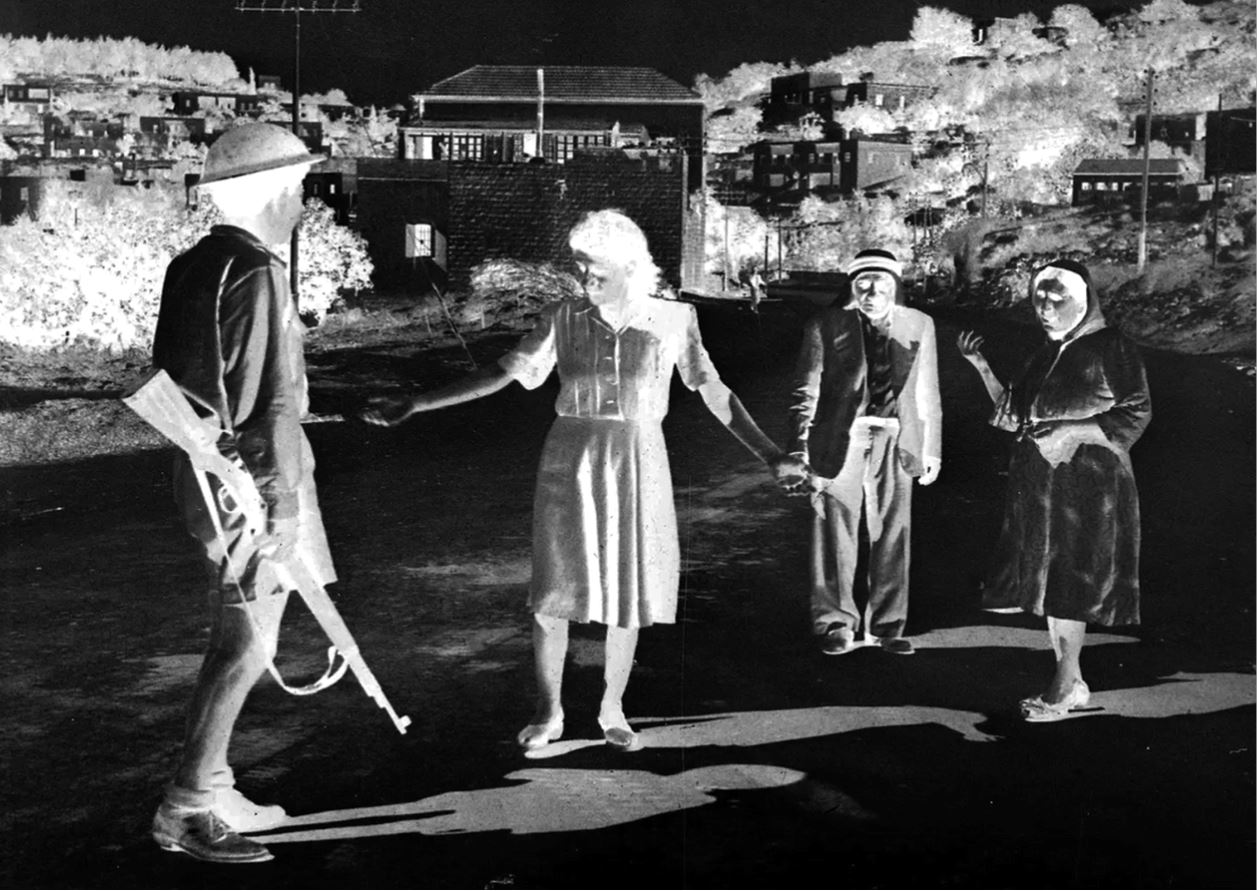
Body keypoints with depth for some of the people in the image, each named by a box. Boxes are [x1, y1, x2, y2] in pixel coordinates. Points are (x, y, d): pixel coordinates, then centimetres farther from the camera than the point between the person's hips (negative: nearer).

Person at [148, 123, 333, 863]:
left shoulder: (193, 266, 11)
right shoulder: (256, 274, -17)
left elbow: (170, 373, 16)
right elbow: (271, 398, -20)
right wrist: (286, 497, -18)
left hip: (206, 468, 9)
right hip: (252, 477, -9)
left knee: (235, 640, 17)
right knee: (248, 646, -3)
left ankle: (210, 792, 25)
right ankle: (188, 807, 2)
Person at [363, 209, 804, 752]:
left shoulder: (673, 320, -4)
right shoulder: (561, 319, -4)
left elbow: (712, 390, 0)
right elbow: (504, 373, -3)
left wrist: (770, 455, -4)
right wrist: (414, 406, -8)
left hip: (638, 467, 0)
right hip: (570, 463, 0)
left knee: (631, 590, 7)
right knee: (554, 590, 1)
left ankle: (612, 710, 26)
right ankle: (548, 713, 18)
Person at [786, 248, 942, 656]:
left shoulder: (919, 325, 9)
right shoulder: (826, 325, 0)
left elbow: (927, 393, 13)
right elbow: (806, 390, -2)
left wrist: (932, 450, 11)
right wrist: (798, 448, -10)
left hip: (895, 446, 3)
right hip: (840, 443, -2)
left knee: (893, 539, 7)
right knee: (835, 538, 1)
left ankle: (886, 626, 19)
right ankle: (836, 624, 14)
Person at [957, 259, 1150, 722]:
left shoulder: (1111, 349, -7)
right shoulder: (1046, 355, 14)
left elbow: (1136, 415, -10)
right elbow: (1013, 414, 15)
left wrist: (1072, 430, -20)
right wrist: (981, 366, 4)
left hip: (1087, 482, -7)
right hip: (1039, 483, 7)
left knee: (1070, 585, -6)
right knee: (1047, 582, 9)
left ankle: (1065, 685, 4)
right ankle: (1072, 683, 18)